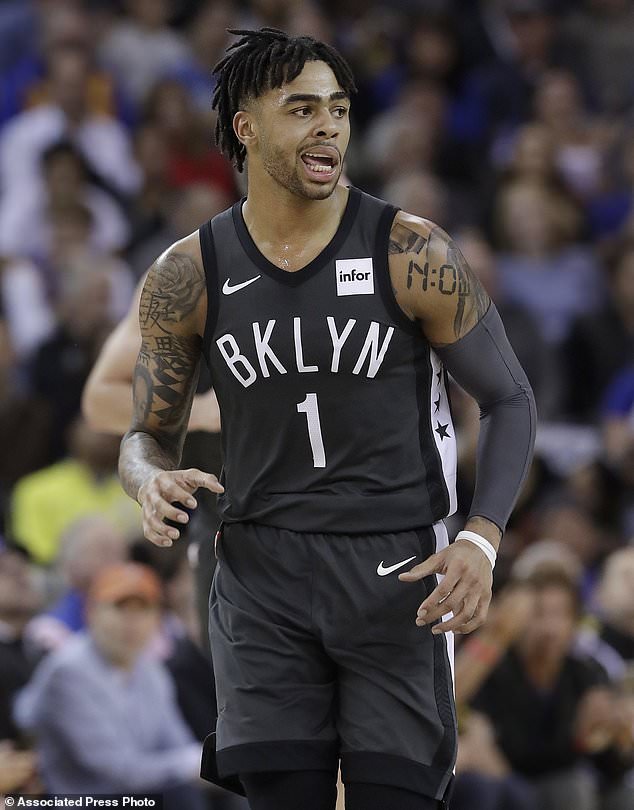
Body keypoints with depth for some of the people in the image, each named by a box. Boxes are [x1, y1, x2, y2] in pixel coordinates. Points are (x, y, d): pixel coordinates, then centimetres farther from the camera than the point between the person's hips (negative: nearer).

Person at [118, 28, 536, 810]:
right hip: (263, 573, 2)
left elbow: (509, 401, -2)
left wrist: (481, 541, -17)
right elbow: (148, 437, 8)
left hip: (396, 570, -2)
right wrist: (153, 485, -18)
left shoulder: (413, 255, -10)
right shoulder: (188, 276, -2)